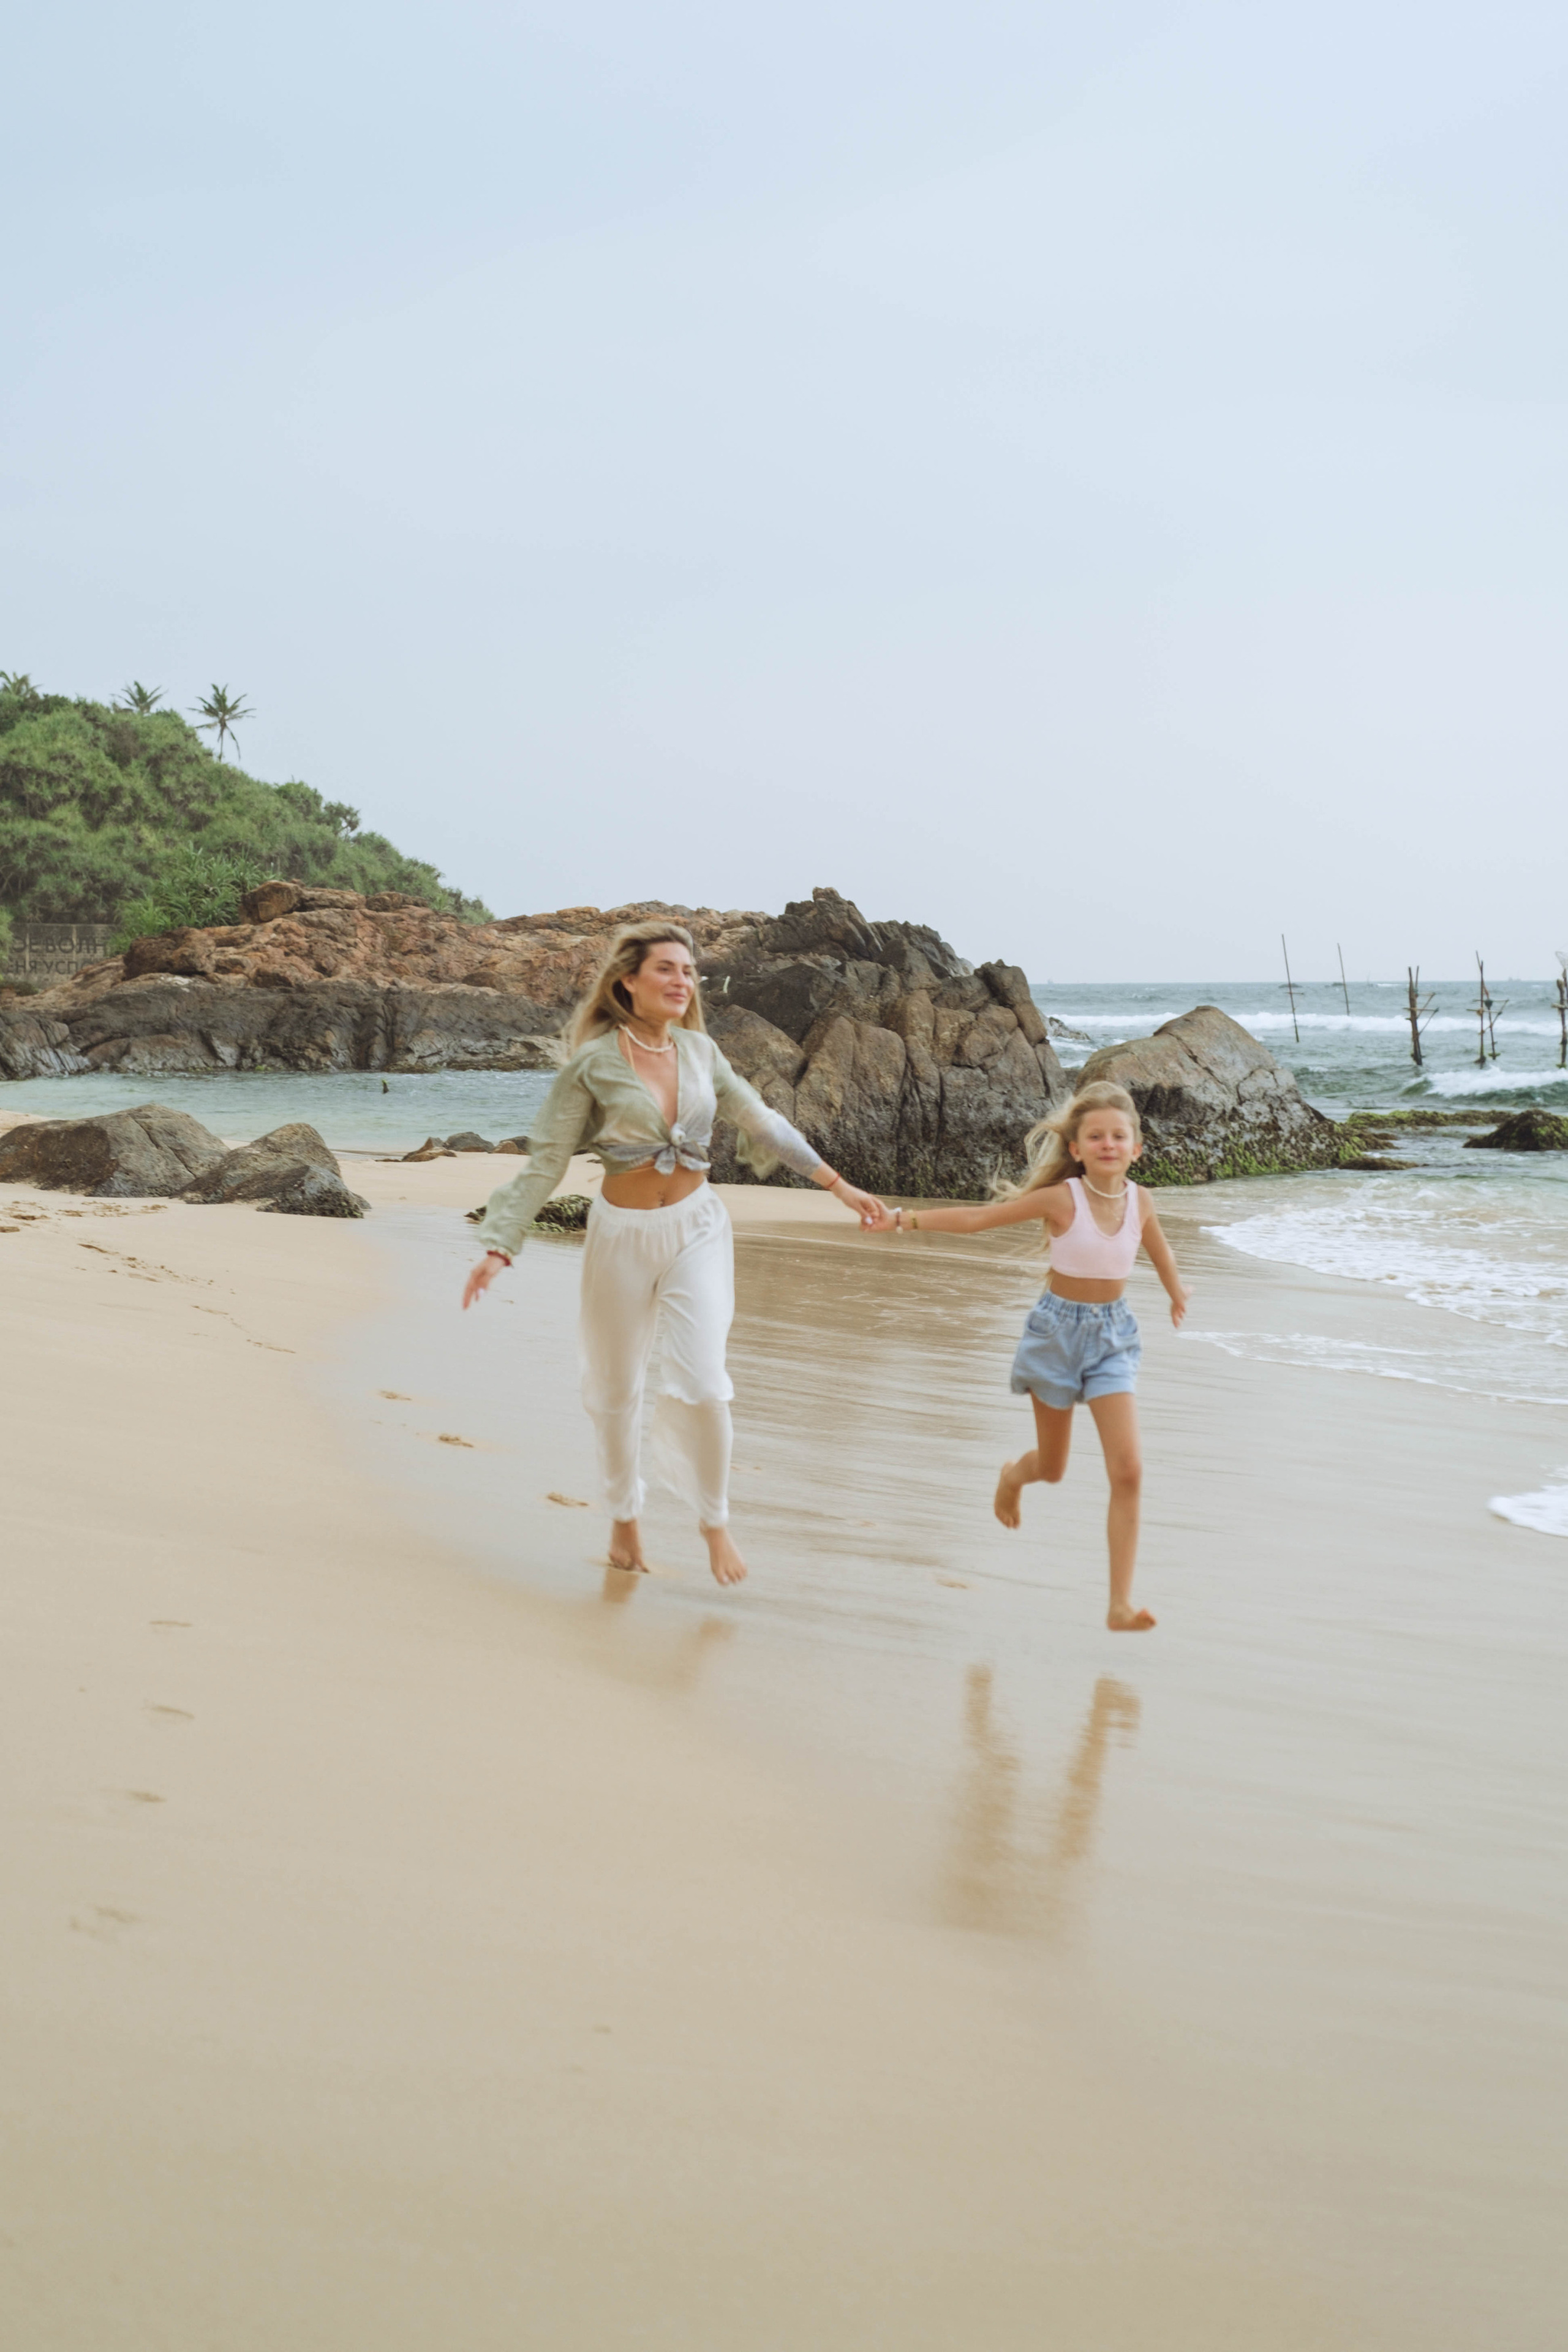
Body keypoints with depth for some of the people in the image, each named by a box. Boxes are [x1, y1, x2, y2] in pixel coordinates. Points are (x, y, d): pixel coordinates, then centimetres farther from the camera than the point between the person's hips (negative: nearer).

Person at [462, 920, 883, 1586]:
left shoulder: (700, 1051, -1)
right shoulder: (594, 1063, -11)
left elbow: (763, 1124, 11)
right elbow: (545, 1163, -9)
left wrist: (839, 1186, 10)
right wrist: (499, 1248, -16)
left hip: (696, 1230, 2)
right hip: (623, 1233, -2)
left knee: (701, 1384, -10)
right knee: (617, 1391, 11)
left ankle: (714, 1519, 13)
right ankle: (624, 1517, 33)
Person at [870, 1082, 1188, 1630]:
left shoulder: (1138, 1200, -6)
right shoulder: (1061, 1199, -16)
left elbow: (1158, 1248, 17)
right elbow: (978, 1218, -14)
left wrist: (1177, 1293, 35)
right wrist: (904, 1219, -19)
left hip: (1112, 1330, 2)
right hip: (1058, 1327, -2)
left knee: (1128, 1471, -12)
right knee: (1052, 1467, 13)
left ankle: (1120, 1605, -8)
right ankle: (1013, 1475, 53)